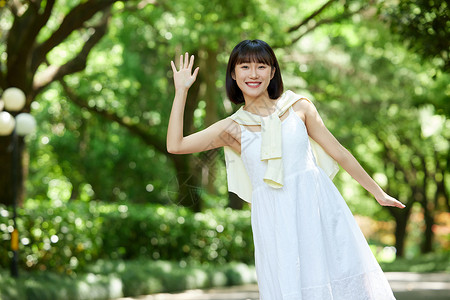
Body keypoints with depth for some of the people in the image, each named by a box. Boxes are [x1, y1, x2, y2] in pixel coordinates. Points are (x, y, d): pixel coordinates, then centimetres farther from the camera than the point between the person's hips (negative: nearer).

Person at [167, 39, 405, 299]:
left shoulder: (298, 107, 8)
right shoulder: (231, 128, 8)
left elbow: (339, 153, 14)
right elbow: (175, 145, 0)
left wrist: (379, 193, 18)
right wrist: (181, 91, 3)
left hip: (318, 207, 0)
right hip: (275, 221, 0)